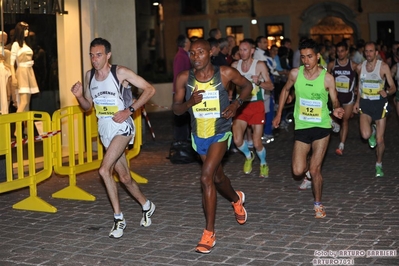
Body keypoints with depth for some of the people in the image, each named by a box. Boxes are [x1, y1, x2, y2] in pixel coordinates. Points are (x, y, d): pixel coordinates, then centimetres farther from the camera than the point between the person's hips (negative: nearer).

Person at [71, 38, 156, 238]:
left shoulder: (120, 72, -11)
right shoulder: (89, 76, 6)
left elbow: (149, 89, -11)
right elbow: (88, 106, 16)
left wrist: (129, 110, -17)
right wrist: (79, 96, -6)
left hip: (121, 127, -6)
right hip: (104, 130, 7)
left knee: (105, 170, -22)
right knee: (124, 177, 12)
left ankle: (119, 218, -9)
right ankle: (147, 206, 35)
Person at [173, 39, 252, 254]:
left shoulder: (225, 73, -15)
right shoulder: (184, 78, -11)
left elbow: (247, 86, 3)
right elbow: (176, 109, -4)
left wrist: (236, 104, -14)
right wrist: (189, 102, -26)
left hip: (220, 133, -4)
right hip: (199, 135, 4)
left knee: (206, 177, -20)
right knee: (217, 177, 22)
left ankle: (209, 233, -10)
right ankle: (236, 199, 57)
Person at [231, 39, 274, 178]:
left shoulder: (260, 65, -7)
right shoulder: (235, 65, 2)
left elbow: (270, 86, -7)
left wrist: (258, 82, -26)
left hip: (256, 105, -2)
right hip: (241, 105, 3)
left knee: (257, 143, -3)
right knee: (237, 140, -12)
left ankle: (263, 163, 28)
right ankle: (248, 156, 22)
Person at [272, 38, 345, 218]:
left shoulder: (327, 78, -12)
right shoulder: (295, 74, -6)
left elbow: (335, 100, -2)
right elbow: (285, 90, 13)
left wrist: (337, 109, -25)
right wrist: (279, 114, 13)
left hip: (322, 127, -2)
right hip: (301, 127, 2)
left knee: (314, 169, -3)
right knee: (298, 171, -4)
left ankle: (318, 204, 19)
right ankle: (309, 171, 34)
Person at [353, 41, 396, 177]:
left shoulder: (383, 67, -9)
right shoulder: (360, 67, 2)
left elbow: (393, 87, -8)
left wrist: (387, 92, -29)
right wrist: (357, 101, 15)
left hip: (379, 103, -2)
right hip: (365, 103, 2)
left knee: (380, 140, 1)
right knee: (365, 135, -20)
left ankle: (379, 165, 24)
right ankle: (372, 130, 18)